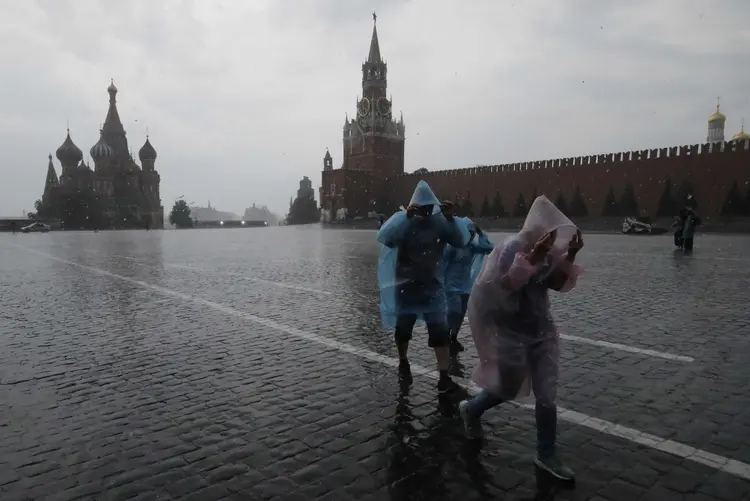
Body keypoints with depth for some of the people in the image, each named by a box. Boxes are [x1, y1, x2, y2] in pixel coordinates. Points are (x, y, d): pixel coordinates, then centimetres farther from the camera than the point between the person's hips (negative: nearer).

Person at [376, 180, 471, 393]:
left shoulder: (440, 222, -5)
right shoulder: (403, 221, -11)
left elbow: (461, 241, -12)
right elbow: (384, 238, -28)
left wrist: (451, 218, -26)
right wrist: (406, 216, -37)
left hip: (432, 286, 1)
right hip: (406, 286, -1)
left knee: (440, 332, -6)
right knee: (403, 328, 14)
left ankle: (444, 378, -2)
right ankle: (403, 362, 40)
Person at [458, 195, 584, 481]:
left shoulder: (549, 251, 0)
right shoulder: (512, 248, -20)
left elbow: (562, 285, 7)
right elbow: (502, 285, -31)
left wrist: (571, 256, -7)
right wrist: (532, 258, -38)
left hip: (542, 332, 6)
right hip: (512, 335, -6)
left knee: (547, 395, 7)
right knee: (508, 390, 10)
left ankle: (546, 456, 23)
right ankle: (470, 410, 41)